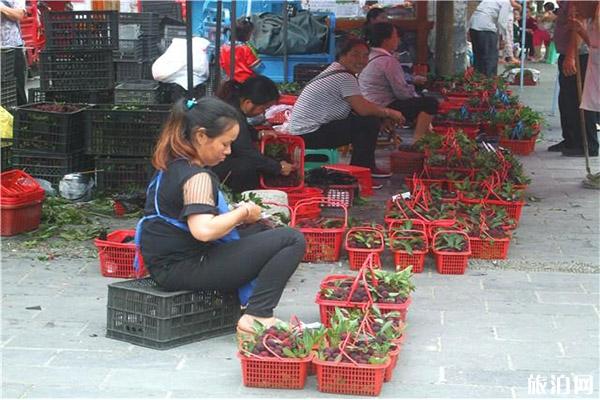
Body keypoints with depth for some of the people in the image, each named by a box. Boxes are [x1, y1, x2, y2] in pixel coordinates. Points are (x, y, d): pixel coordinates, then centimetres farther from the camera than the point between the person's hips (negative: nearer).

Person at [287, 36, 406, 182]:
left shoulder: (334, 71, 14)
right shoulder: (345, 77, -17)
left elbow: (360, 106, 19)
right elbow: (363, 108, -23)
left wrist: (385, 115, 10)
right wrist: (388, 112, -6)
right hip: (310, 134, -10)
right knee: (369, 123, -16)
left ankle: (367, 167, 23)